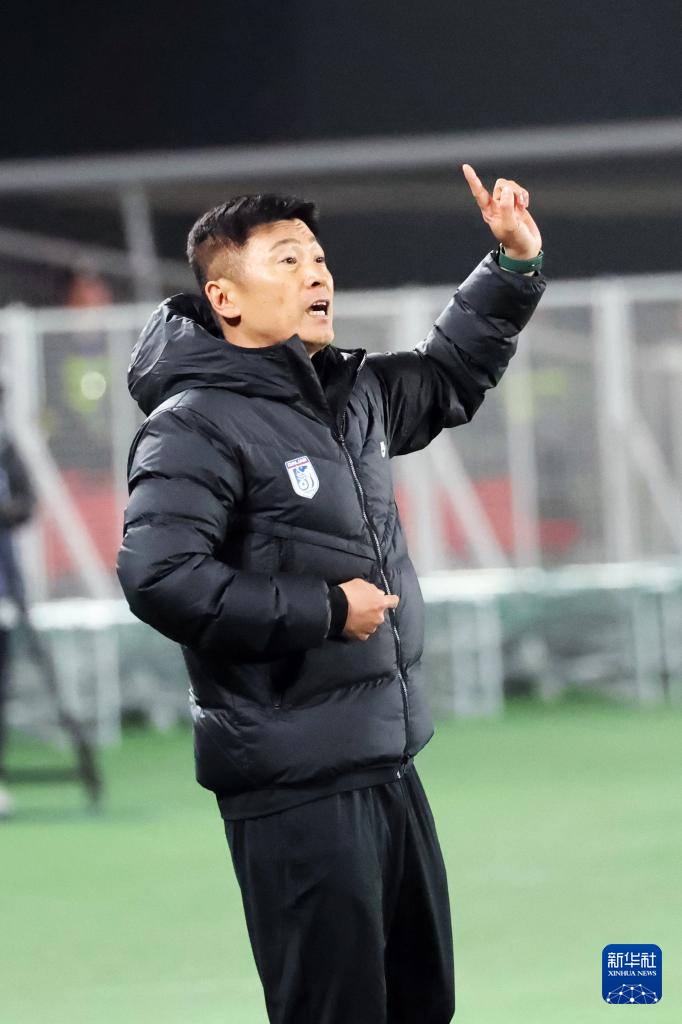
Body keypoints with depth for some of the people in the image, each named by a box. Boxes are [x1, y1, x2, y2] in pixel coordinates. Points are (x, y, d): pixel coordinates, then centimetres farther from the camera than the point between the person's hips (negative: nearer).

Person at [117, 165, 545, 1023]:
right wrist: (326, 611, -18)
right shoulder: (198, 427, -12)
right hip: (295, 784, -9)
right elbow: (160, 579, -24)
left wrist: (514, 264, 19)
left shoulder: (356, 395, 13)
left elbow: (451, 377, 33)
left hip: (387, 762, 9)